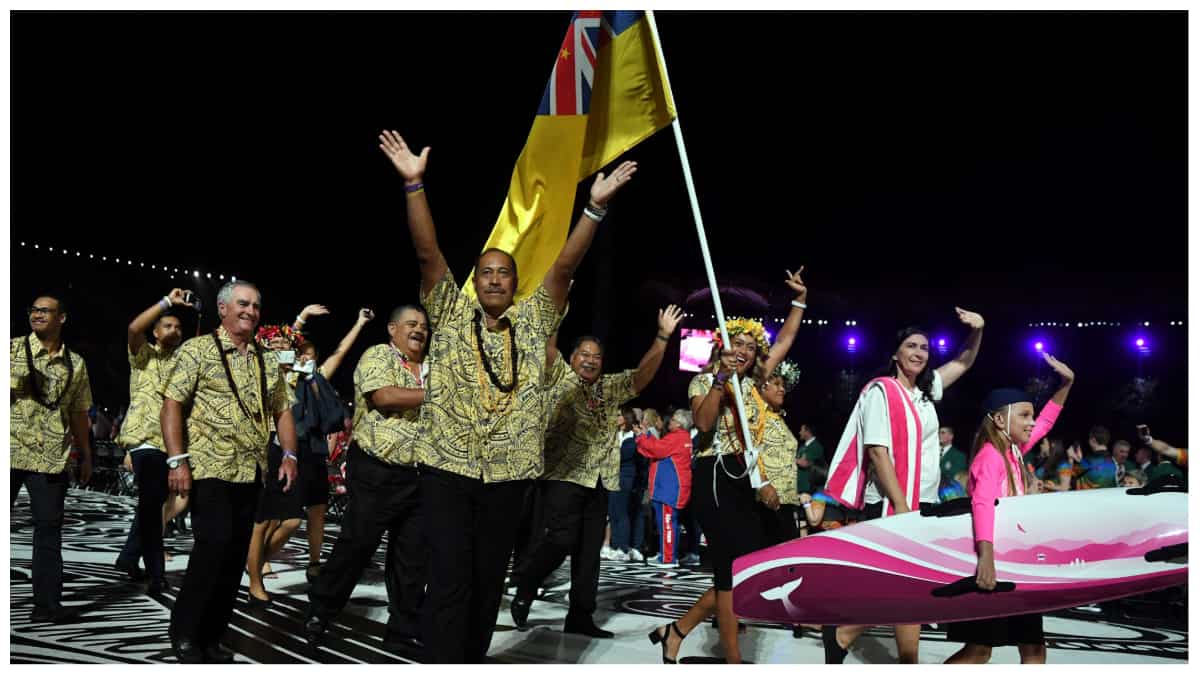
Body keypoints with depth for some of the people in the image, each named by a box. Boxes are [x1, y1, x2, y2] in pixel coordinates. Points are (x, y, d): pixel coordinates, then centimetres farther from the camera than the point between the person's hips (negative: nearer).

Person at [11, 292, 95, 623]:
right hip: (11, 451, -2)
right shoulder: (12, 348, 4)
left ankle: (47, 603, 6)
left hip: (52, 457, 2)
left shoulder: (75, 364, 12)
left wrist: (86, 456, 16)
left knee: (49, 528, 2)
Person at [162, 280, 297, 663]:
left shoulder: (267, 362, 14)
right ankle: (184, 632, 5)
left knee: (236, 555, 7)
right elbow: (172, 404, -8)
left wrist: (289, 455, 4)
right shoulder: (198, 350, -2)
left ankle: (211, 637, 19)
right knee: (214, 546, -15)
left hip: (251, 473, 6)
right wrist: (177, 461, -16)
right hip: (209, 469, -6)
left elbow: (281, 410, 18)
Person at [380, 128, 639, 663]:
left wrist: (596, 206, -9)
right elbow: (427, 252, -5)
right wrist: (413, 182, -14)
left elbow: (565, 266, 0)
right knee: (450, 582, -7)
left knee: (488, 583, 11)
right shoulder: (451, 313, 5)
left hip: (508, 473, 3)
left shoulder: (533, 323, 9)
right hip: (447, 468, -2)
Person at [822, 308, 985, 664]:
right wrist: (900, 504, -20)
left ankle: (908, 664, 15)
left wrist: (977, 331, 6)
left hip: (923, 503, 8)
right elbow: (877, 450, -16)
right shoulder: (881, 391, -10)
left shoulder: (925, 390, 12)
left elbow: (964, 363, 26)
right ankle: (840, 635, 8)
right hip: (890, 503, -8)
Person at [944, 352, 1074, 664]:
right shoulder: (991, 454, -16)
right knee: (979, 649, -5)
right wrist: (986, 556, -46)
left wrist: (1066, 384, 16)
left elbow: (1045, 422, 27)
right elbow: (982, 503, -32)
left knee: (1033, 647, 11)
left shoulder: (1013, 450, 10)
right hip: (992, 563, -9)